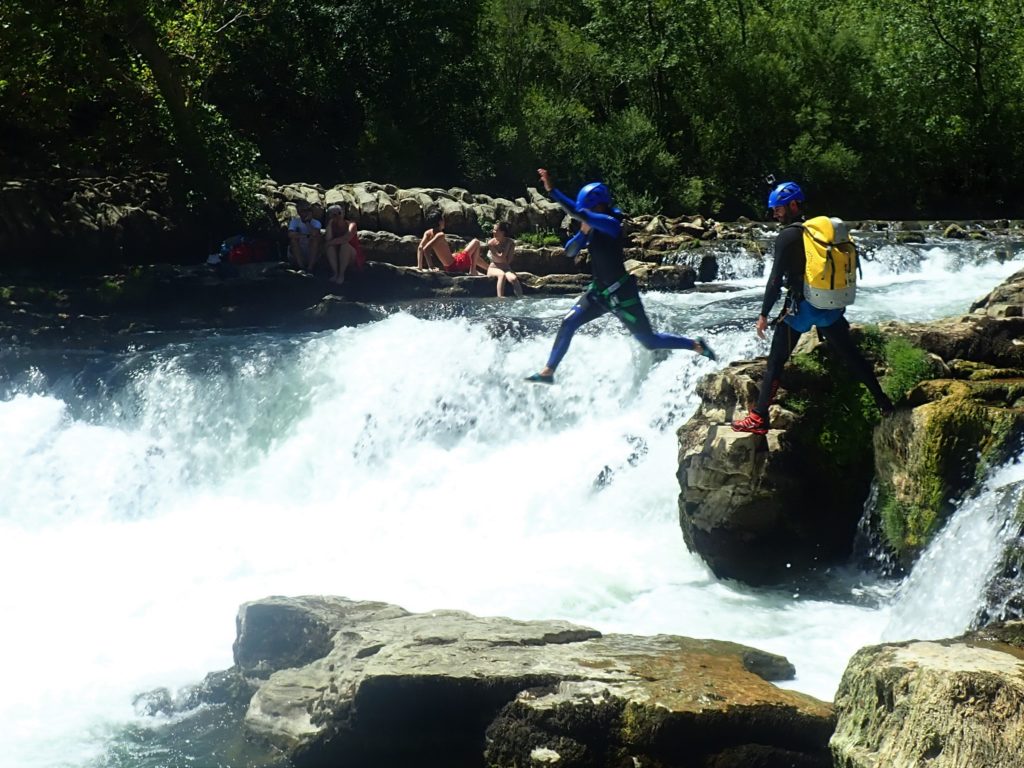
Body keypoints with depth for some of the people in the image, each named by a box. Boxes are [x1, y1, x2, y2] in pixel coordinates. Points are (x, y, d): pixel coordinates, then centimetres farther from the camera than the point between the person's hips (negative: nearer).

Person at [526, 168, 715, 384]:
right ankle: (548, 372, 5)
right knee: (568, 324, -3)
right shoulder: (592, 226, 4)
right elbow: (569, 252, 8)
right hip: (599, 291, 8)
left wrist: (552, 190, -30)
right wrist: (583, 234, -12)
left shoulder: (611, 224, -22)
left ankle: (696, 345, 19)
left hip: (621, 293, -8)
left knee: (650, 341, 1)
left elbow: (578, 213, -35)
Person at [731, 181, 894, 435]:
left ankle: (758, 419, -3)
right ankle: (883, 403, 22)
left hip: (800, 306, -6)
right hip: (830, 305, 6)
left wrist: (764, 315, -11)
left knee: (775, 362, 0)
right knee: (852, 356, 18)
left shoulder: (788, 236, -11)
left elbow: (776, 279, -15)